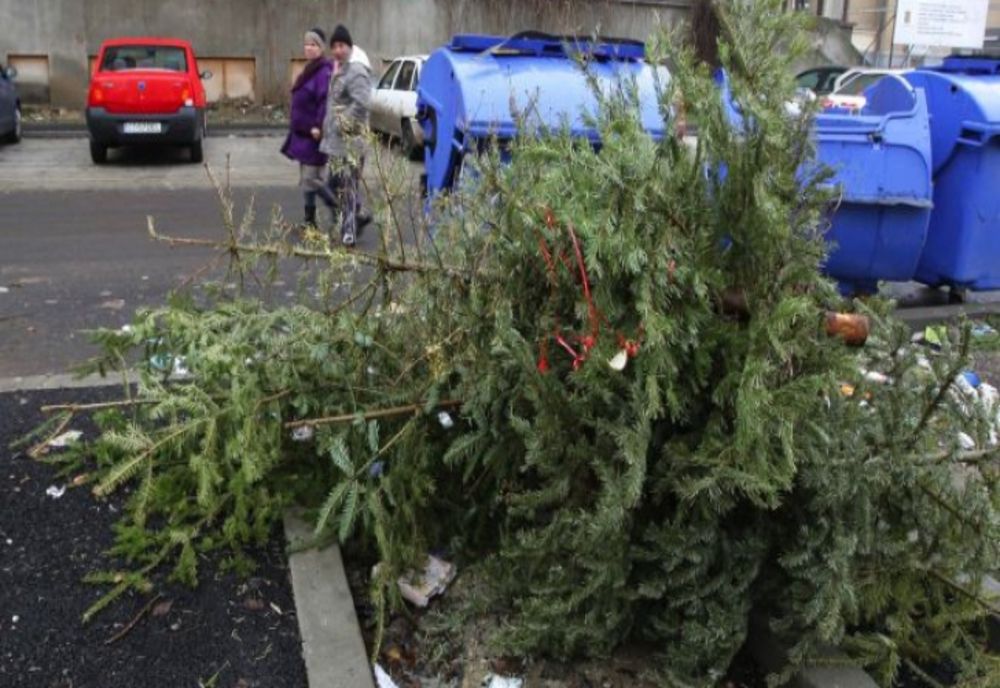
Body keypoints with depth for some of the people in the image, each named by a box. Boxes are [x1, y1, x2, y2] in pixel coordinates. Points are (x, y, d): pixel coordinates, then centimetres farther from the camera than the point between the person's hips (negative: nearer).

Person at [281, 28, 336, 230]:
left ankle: (340, 213, 1)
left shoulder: (324, 71, -15)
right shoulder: (310, 70, 16)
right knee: (306, 179, 12)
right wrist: (297, 128, 20)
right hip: (303, 133, 10)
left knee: (312, 179, -9)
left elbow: (325, 101, -25)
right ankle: (309, 220, 19)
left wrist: (318, 127, -29)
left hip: (314, 134, -10)